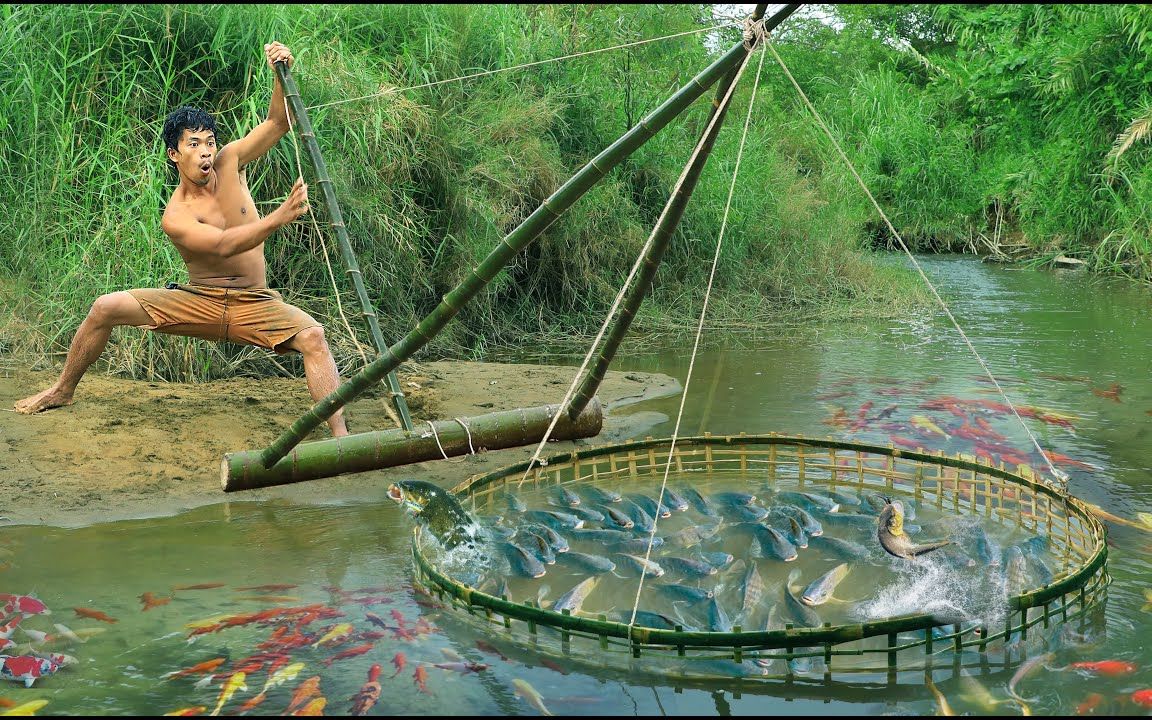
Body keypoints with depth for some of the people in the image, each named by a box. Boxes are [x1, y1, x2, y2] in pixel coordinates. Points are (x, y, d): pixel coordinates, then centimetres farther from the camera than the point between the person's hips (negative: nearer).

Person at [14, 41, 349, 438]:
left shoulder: (229, 163, -2)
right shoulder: (175, 216, -14)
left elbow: (277, 122, -3)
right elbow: (223, 244, -30)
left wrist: (281, 75, -22)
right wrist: (281, 216, -43)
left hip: (254, 305, 1)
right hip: (198, 302, -1)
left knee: (312, 335, -28)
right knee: (107, 307, -11)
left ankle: (341, 436, -33)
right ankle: (62, 391, 12)